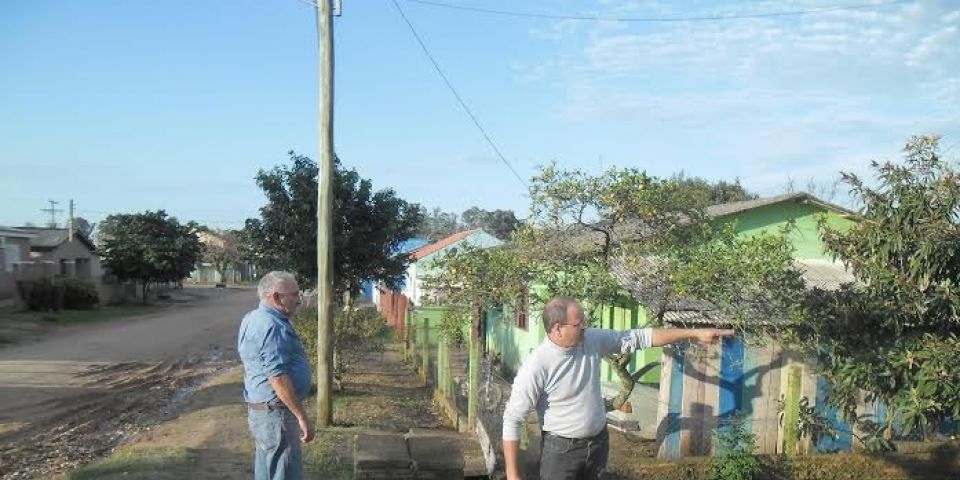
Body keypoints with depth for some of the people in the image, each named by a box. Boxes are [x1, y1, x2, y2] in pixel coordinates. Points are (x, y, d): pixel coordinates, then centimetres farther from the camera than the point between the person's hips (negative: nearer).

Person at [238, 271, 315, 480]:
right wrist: (302, 416, -23)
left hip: (259, 408, 10)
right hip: (276, 414, -10)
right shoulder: (273, 327, -22)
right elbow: (278, 378, -27)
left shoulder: (253, 318, 11)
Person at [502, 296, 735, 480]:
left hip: (599, 442, 6)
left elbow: (639, 337, -2)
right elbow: (512, 419, -20)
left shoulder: (593, 340, -9)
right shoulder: (536, 366, -25)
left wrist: (693, 333, -4)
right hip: (561, 449, -5)